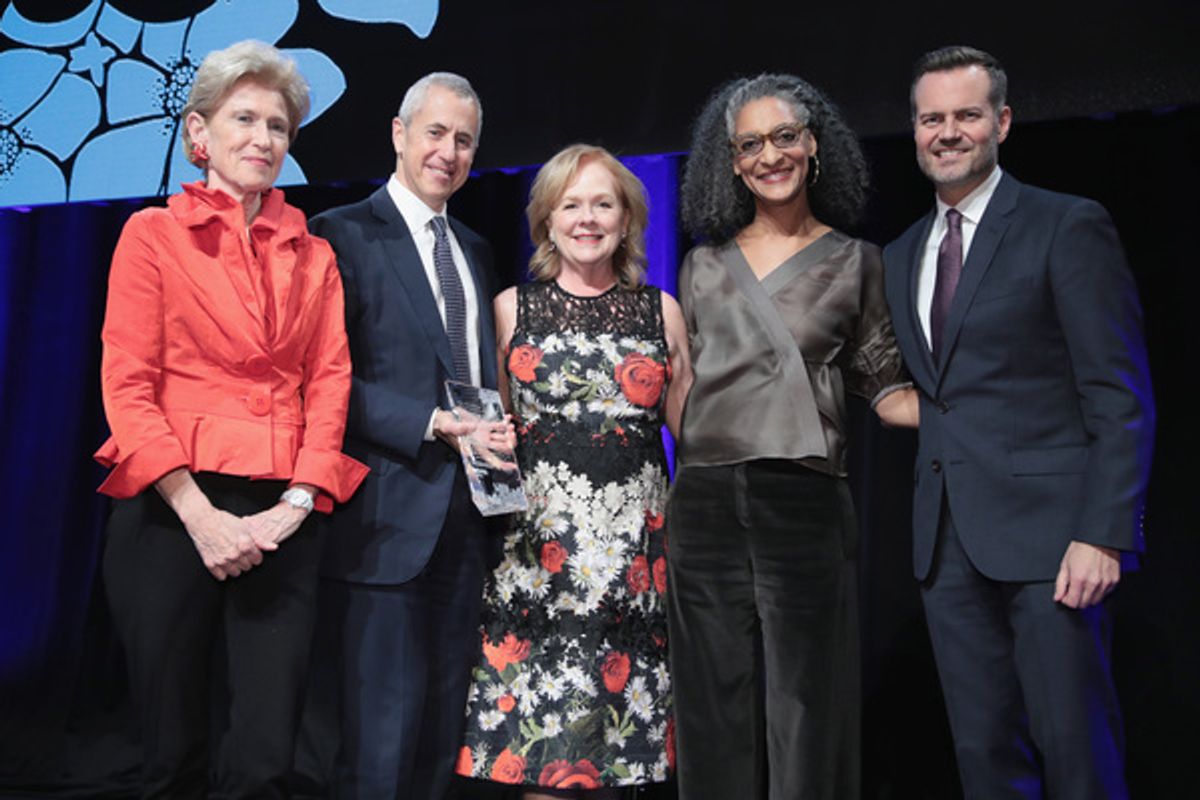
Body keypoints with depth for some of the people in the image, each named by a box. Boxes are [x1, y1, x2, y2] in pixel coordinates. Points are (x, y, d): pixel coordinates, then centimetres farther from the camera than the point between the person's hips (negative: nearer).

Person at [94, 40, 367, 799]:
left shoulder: (313, 254, 13)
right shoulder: (154, 233, 5)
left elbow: (330, 385, 6)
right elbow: (128, 387, -3)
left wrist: (297, 504, -9)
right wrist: (201, 517, -13)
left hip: (283, 522, 2)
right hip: (174, 515, -2)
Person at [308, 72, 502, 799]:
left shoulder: (476, 250, 18)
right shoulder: (345, 235, -3)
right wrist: (430, 424, -19)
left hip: (466, 515, 7)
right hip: (388, 517, -6)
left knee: (443, 736, 14)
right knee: (383, 740, -3)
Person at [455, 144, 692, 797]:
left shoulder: (661, 312, 10)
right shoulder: (512, 308, 8)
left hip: (635, 547, 1)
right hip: (538, 544, -1)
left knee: (620, 726, 6)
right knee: (541, 741, -2)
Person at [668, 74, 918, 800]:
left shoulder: (855, 262, 7)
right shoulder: (704, 267, 13)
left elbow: (884, 388, 4)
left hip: (806, 505, -2)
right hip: (706, 506, 2)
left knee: (804, 714, 2)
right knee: (718, 713, 8)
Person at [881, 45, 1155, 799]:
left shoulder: (1069, 226, -3)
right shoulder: (901, 255, 16)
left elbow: (1121, 395, -8)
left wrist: (1104, 533, -16)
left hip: (1046, 528, -5)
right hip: (948, 538, 5)